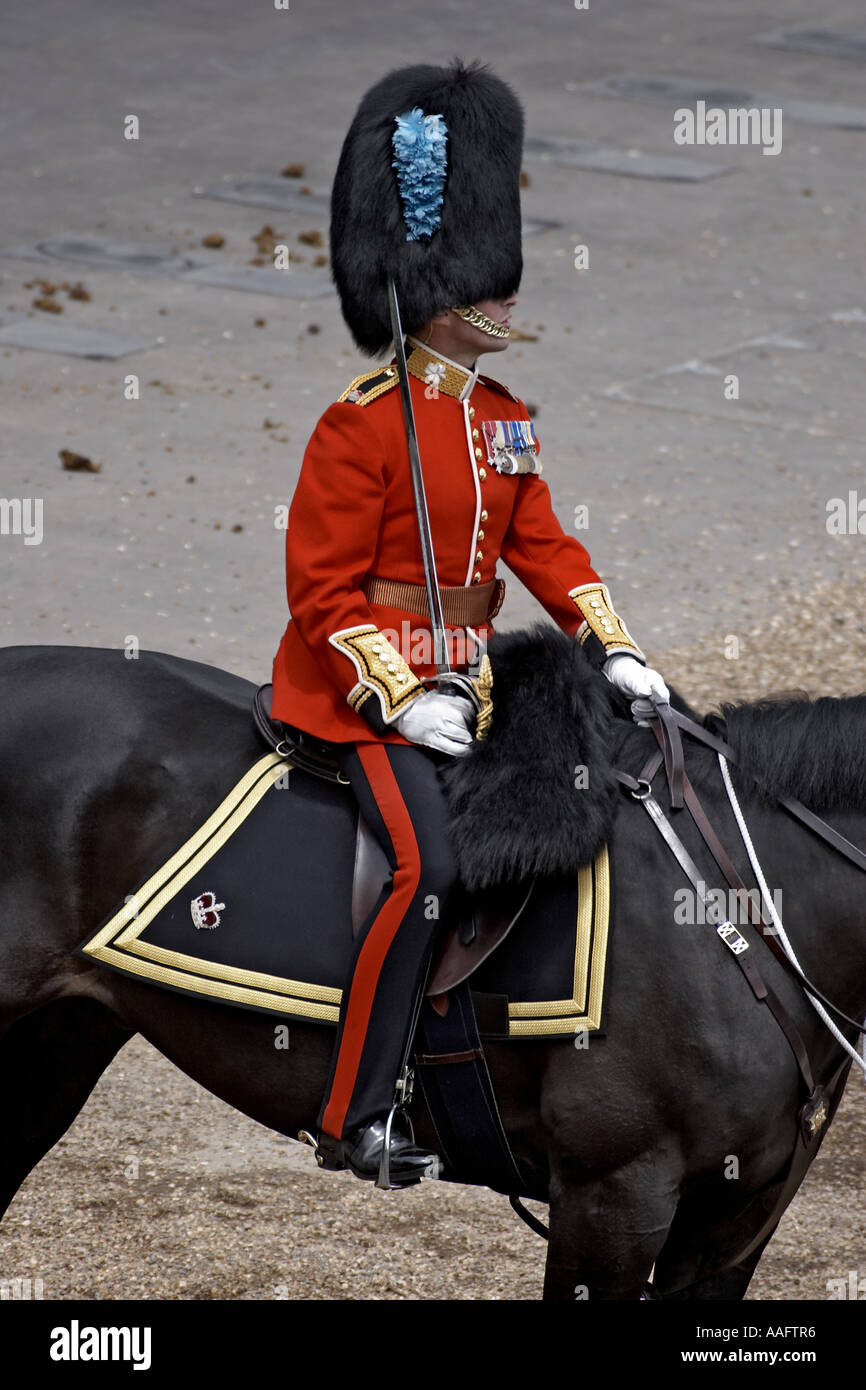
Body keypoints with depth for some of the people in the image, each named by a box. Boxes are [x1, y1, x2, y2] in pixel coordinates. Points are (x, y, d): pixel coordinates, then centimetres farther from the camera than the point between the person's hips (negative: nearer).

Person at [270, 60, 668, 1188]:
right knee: (426, 866, -24)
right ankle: (354, 1123, -18)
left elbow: (545, 546, 12)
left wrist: (615, 649, -1)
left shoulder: (505, 418, 10)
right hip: (363, 686, -9)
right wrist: (403, 699, -21)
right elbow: (321, 586, -15)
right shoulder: (363, 422, -14)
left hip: (462, 681, 9)